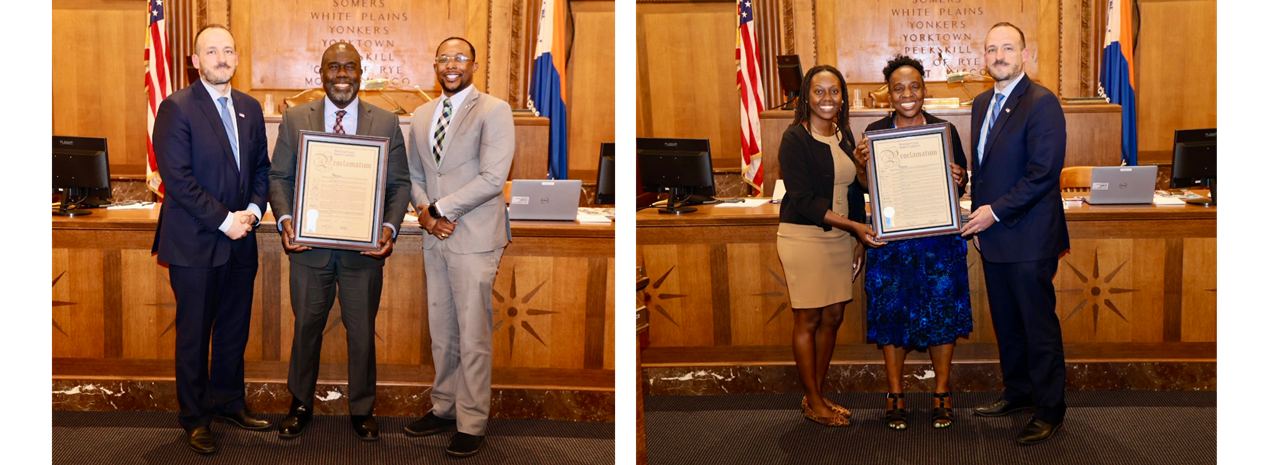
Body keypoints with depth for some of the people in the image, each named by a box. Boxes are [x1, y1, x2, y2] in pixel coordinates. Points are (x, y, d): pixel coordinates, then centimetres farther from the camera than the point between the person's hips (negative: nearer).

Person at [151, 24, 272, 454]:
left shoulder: (249, 108, 10)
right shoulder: (177, 108, -10)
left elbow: (261, 166, 16)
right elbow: (177, 178, -15)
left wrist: (253, 209, -3)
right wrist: (224, 220, -16)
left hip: (240, 241, 6)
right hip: (194, 242, -6)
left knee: (235, 330, 14)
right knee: (194, 335, 5)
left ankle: (229, 402, 29)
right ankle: (195, 418, 17)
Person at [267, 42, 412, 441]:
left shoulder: (386, 123, 1)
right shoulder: (294, 120, 2)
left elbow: (399, 184, 0)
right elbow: (279, 177, 3)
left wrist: (390, 227, -16)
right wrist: (285, 219, -15)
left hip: (364, 250, 0)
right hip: (309, 245, 1)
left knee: (362, 332, 10)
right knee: (306, 328, 13)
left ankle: (362, 410, 27)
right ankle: (301, 404, 31)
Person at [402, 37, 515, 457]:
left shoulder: (494, 111, -7)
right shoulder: (422, 115, 15)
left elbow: (493, 178, -16)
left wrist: (438, 210, -13)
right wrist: (424, 211, -2)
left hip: (474, 238, -6)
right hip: (435, 238, 6)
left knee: (473, 337, -2)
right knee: (441, 332, 14)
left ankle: (472, 423, 8)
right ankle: (444, 409, 26)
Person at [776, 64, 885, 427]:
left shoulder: (844, 135, 10)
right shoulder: (795, 139, -12)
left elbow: (854, 190, 16)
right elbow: (804, 200, -17)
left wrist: (858, 239, 12)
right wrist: (854, 225, -22)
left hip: (839, 235, 7)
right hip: (803, 236, -7)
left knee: (833, 316, 10)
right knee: (808, 319, 0)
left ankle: (817, 395, 23)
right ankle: (813, 403, 12)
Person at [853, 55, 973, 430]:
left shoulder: (944, 130, 3)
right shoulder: (875, 132, 3)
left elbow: (961, 189, 7)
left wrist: (958, 180, -15)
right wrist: (862, 166, -14)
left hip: (939, 234, 0)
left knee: (941, 310, 4)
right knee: (892, 311, 4)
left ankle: (942, 393, 19)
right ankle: (895, 395, 17)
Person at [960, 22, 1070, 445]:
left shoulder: (1041, 103, -13)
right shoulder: (982, 104, 13)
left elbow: (1043, 172, -19)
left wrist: (995, 211, -18)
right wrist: (977, 219, 10)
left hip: (1029, 238, -8)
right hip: (993, 237, 8)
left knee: (1039, 326, 0)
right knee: (1006, 323, 17)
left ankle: (1049, 409, 10)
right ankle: (1018, 392, 31)